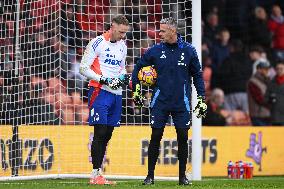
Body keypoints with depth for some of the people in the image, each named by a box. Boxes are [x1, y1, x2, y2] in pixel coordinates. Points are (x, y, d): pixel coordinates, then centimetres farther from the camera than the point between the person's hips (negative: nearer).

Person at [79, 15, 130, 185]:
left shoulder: (122, 46, 14)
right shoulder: (98, 43, -8)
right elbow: (84, 68, -10)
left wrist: (125, 77, 6)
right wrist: (104, 80, -17)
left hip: (116, 94, 7)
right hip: (100, 92, -7)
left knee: (107, 135, 8)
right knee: (100, 133, -12)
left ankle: (98, 174, 13)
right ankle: (95, 175, -10)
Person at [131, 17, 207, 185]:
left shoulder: (189, 50, 0)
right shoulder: (155, 51, 1)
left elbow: (197, 75, 8)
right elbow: (138, 68, 14)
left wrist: (202, 99, 4)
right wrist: (136, 90, 9)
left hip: (182, 102, 0)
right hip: (160, 102, 0)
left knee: (183, 137, 0)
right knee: (156, 137, -2)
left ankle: (182, 176, 12)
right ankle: (150, 176, 6)